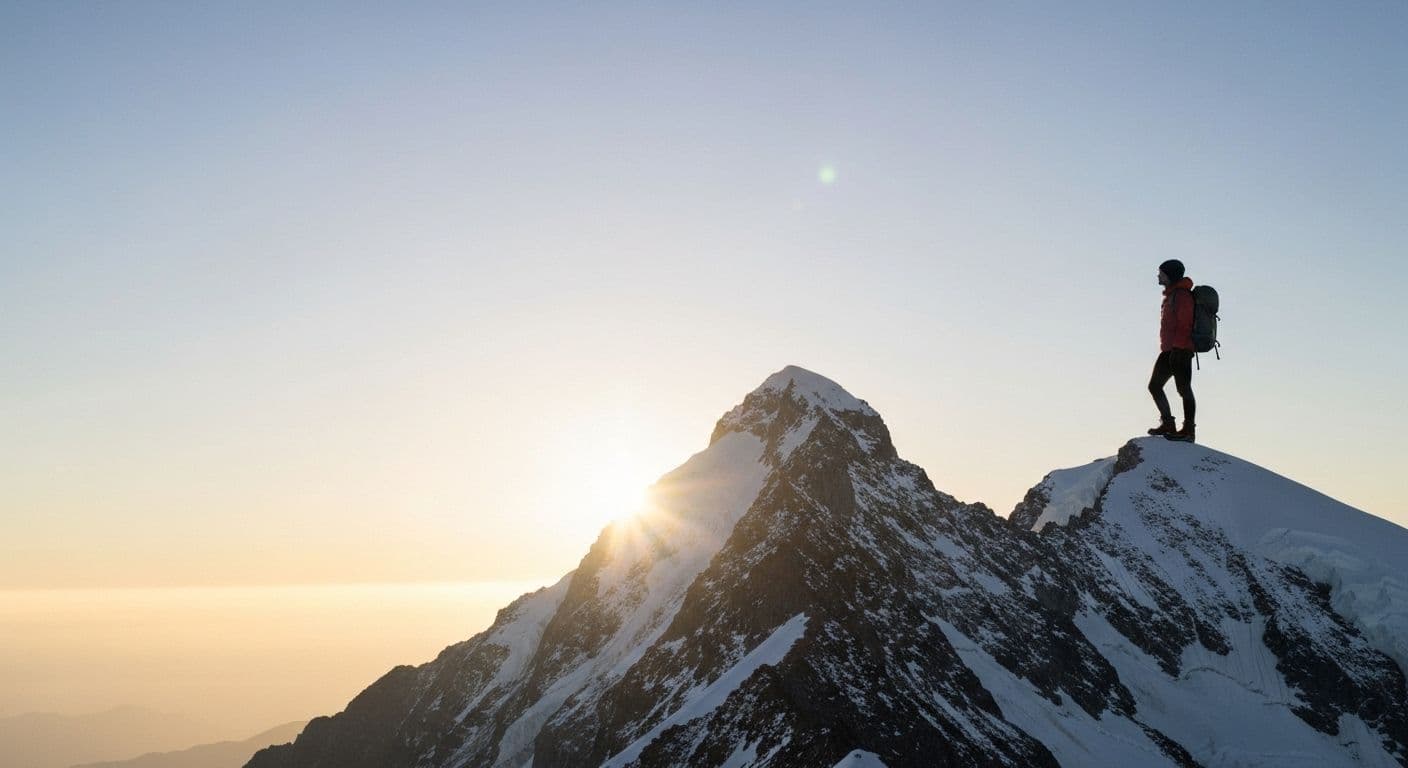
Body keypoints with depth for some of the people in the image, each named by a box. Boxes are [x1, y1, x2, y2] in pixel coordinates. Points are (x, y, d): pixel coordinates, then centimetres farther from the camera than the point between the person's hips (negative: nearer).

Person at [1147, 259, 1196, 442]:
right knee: (1154, 386, 10)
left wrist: (1178, 348, -23)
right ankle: (1167, 423, 16)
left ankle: (1188, 430, -2)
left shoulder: (1182, 295, -12)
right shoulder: (1171, 294, 20)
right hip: (1168, 351, 10)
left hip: (1180, 351, -10)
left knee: (1184, 389, -6)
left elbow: (1184, 324, -19)